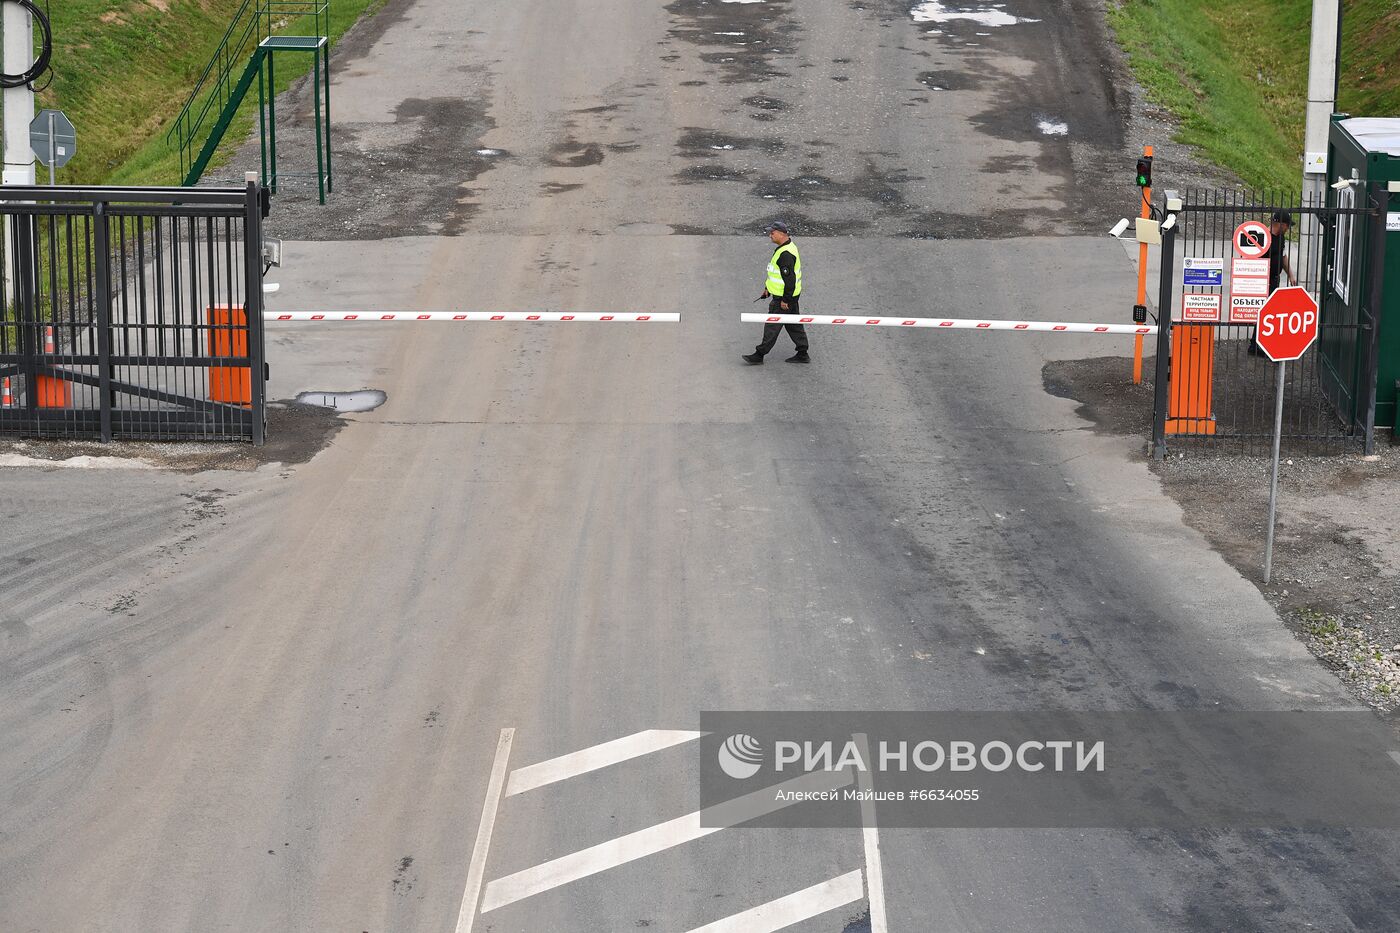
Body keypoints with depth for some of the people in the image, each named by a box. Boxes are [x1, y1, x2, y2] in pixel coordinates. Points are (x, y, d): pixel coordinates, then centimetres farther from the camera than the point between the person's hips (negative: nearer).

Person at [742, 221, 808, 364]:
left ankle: (759, 355, 6)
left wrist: (785, 300, -22)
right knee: (794, 325, 15)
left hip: (784, 297, -10)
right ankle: (802, 354, 21)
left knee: (772, 326, -2)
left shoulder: (786, 254, -25)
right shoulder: (787, 247, 10)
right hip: (791, 295, 10)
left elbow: (789, 278, -26)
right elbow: (776, 271, 21)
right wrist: (768, 287, 26)